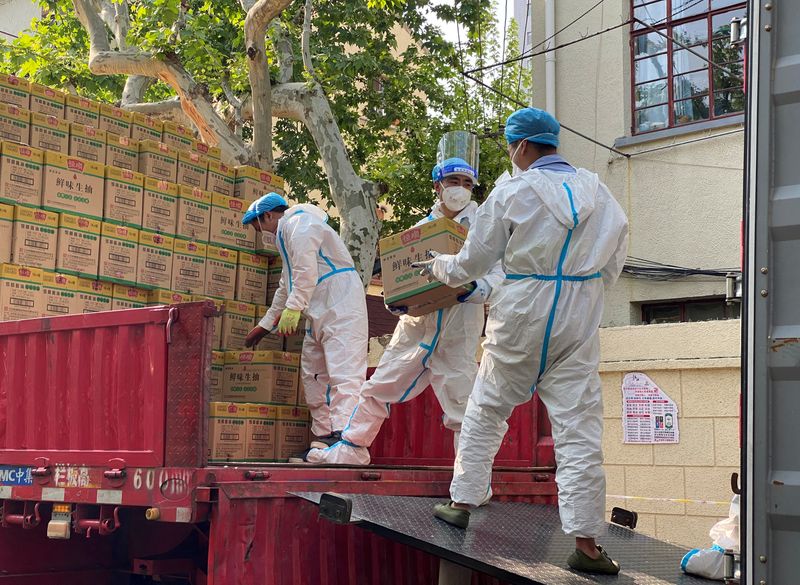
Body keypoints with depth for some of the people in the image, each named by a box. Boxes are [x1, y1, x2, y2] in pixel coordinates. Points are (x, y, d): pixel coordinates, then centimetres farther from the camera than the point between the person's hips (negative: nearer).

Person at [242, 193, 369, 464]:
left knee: (343, 371, -19)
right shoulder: (287, 233, 29)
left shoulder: (298, 221, -4)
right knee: (314, 373, 9)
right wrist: (265, 325, 42)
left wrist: (293, 308, -22)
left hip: (339, 301, -11)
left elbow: (306, 269, -19)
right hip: (320, 311, 11)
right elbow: (286, 286, 37)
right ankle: (325, 437, 10)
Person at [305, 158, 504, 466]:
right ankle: (352, 446, 30)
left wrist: (474, 289, -28)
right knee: (379, 388, 12)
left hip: (458, 334, -4)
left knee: (462, 409, -2)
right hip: (416, 323, 4)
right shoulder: (422, 226, 14)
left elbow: (499, 275, -7)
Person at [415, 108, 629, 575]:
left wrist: (438, 268, 20)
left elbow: (474, 261, 1)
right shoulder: (595, 188, 5)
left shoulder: (513, 191, -5)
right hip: (580, 319, 2)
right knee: (578, 425, 0)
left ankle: (463, 503, 24)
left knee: (486, 411, 16)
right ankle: (586, 542, -2)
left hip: (523, 315, -2)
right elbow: (616, 256, 12)